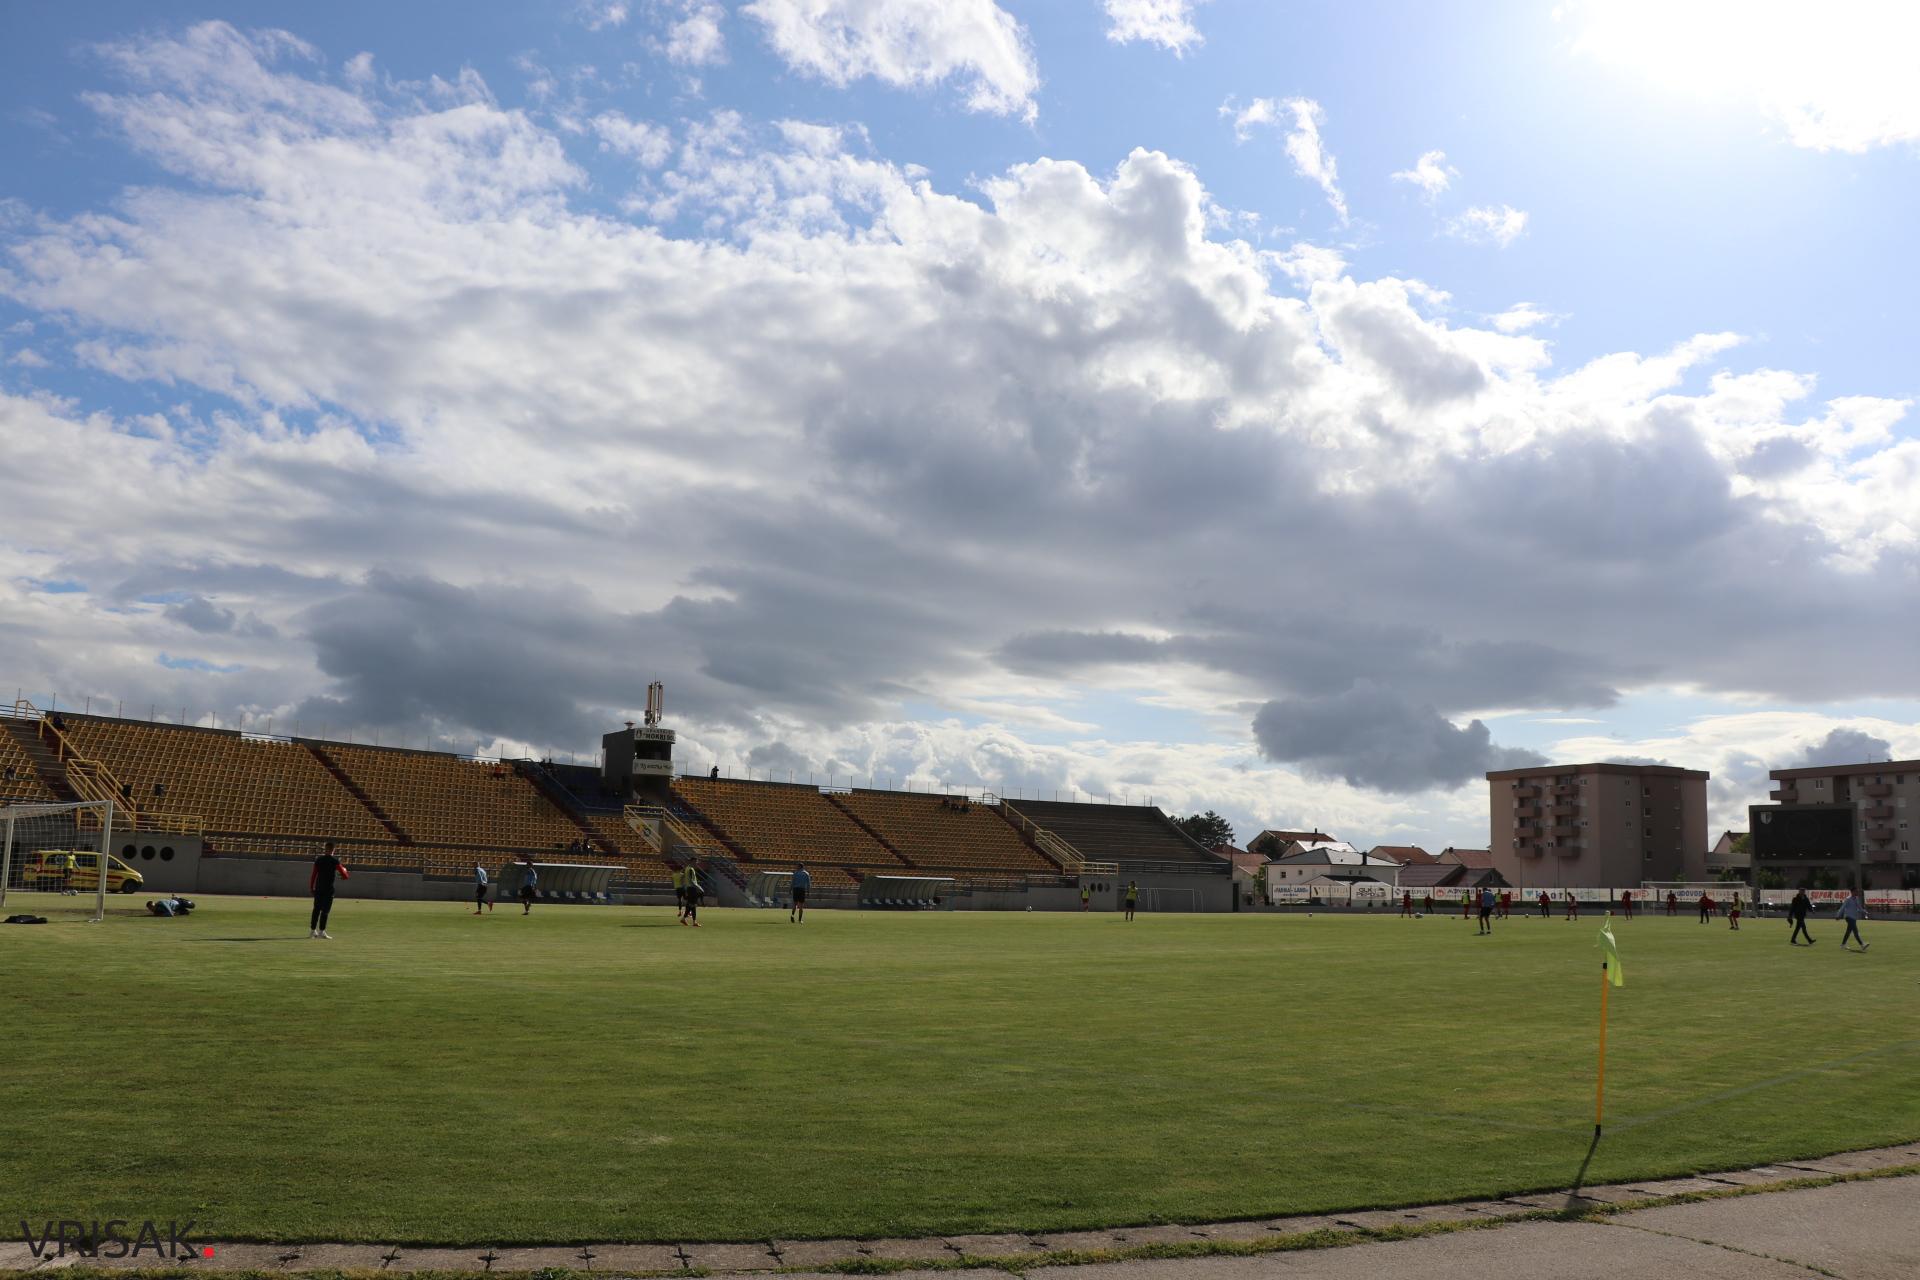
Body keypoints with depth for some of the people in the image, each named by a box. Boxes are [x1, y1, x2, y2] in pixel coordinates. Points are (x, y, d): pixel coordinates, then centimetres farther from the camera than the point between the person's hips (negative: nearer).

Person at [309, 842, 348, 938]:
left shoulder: (319, 860, 4)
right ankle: (321, 931, -2)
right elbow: (345, 876, -8)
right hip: (328, 889, -4)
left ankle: (312, 930, 17)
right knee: (325, 910, 0)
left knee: (316, 909, 12)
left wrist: (311, 887, 11)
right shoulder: (335, 861, -7)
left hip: (318, 889, 4)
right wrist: (344, 869, 13)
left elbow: (313, 875, 4)